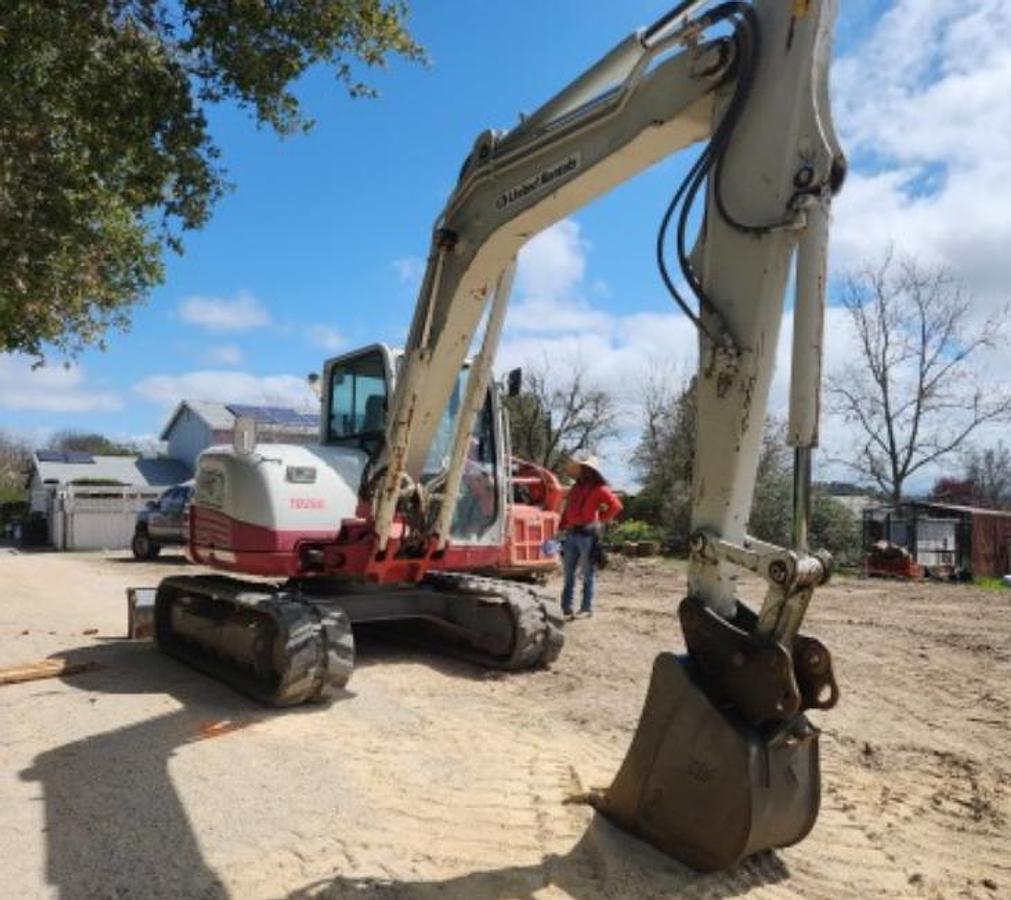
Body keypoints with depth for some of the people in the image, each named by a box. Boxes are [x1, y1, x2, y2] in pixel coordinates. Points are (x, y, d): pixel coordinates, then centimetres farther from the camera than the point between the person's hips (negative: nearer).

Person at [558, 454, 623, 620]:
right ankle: (566, 608, 16)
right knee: (569, 573, 9)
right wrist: (562, 527, 8)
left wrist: (601, 519, -8)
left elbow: (616, 506, -13)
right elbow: (568, 509, 19)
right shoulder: (575, 488, 18)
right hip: (572, 533, 7)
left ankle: (586, 608, 8)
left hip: (588, 533, -7)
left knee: (588, 574, 1)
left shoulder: (599, 489, -4)